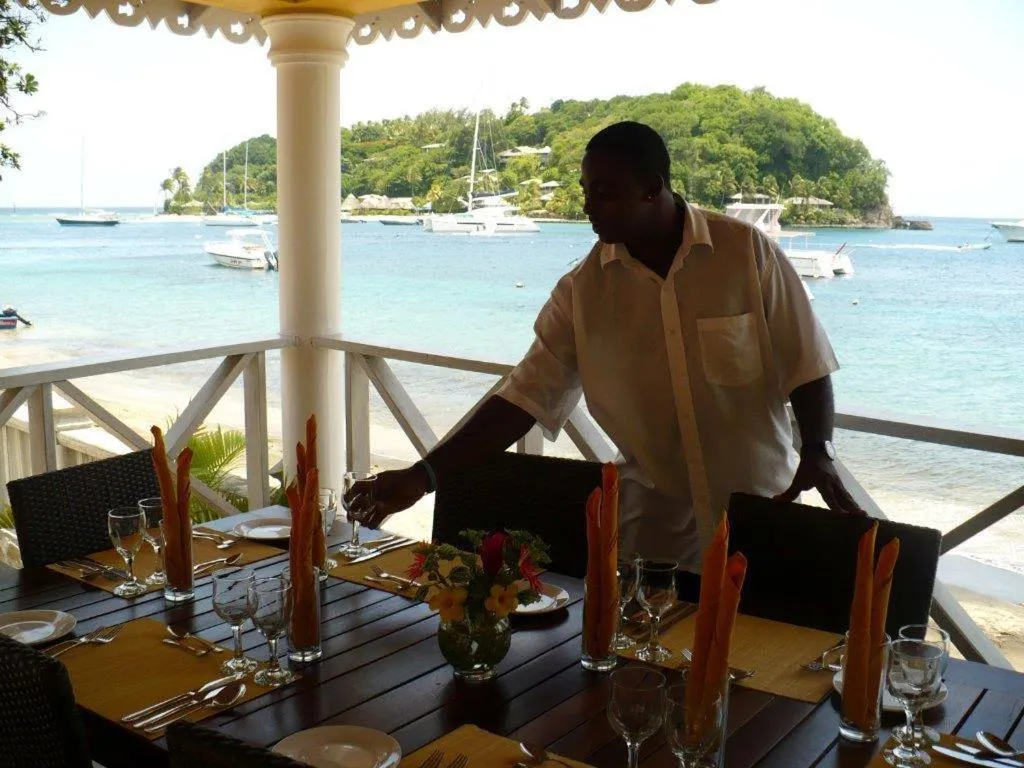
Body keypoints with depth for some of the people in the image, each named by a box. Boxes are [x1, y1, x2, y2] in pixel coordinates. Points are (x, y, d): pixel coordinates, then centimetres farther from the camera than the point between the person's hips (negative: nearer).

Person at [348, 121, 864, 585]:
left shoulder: (748, 253, -10)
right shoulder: (582, 289, -4)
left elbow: (805, 365, -3)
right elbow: (524, 395, -7)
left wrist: (817, 453, -18)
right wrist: (424, 475, -14)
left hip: (761, 512, -1)